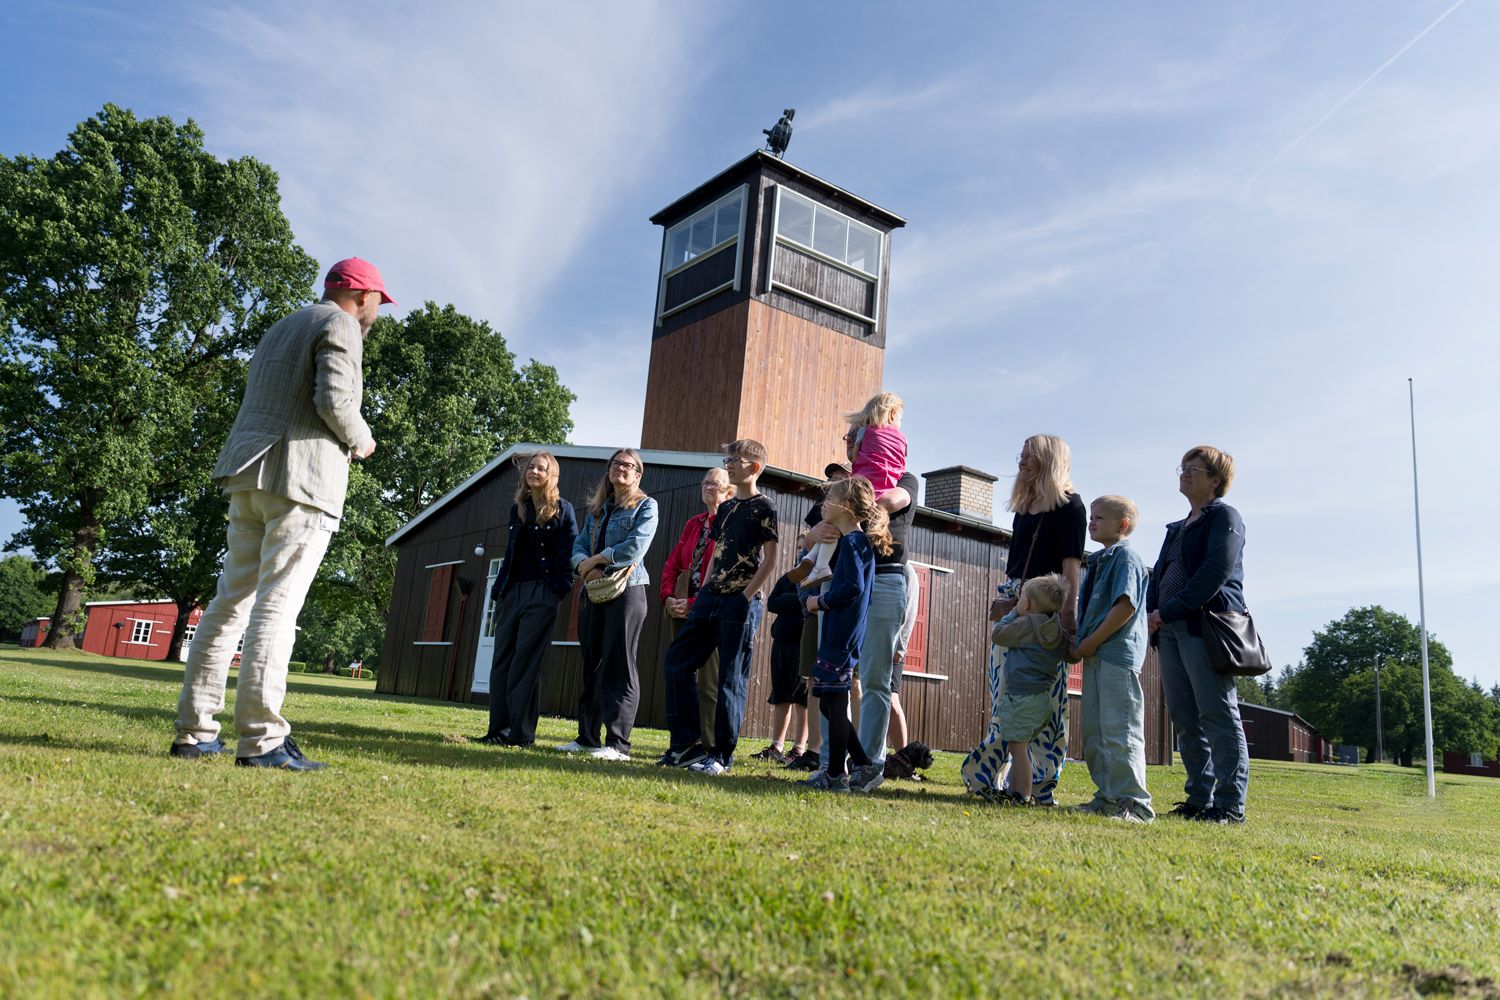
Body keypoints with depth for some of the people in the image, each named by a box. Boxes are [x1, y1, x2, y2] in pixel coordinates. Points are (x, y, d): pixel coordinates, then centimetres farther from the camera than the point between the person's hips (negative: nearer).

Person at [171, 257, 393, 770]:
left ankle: (194, 731, 9)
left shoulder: (280, 329, 26)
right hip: (301, 477, -8)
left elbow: (263, 405, 22)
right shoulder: (340, 325, -1)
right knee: (277, 604, -12)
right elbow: (335, 400, -16)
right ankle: (260, 740, -13)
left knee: (232, 599, 8)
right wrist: (361, 439, 2)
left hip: (249, 475, 8)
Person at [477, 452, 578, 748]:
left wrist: (559, 590, -15)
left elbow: (569, 553, -6)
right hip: (512, 591, 6)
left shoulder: (562, 509, -1)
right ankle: (499, 728, 8)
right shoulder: (518, 508, 16)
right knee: (501, 660, 4)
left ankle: (521, 732, -4)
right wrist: (498, 590, 13)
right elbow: (510, 553, 19)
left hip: (541, 594, -6)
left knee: (526, 662, -7)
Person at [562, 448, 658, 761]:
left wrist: (596, 559, -6)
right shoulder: (596, 509, 20)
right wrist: (584, 565, -8)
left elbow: (635, 548, -13)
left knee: (618, 666, -8)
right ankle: (587, 737, 14)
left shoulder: (645, 506, 1)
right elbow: (580, 545, 14)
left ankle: (618, 743, -7)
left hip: (627, 590, -6)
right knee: (591, 665, 8)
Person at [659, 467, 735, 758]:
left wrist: (694, 603, -17)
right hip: (682, 611, 7)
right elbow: (672, 564, 15)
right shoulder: (693, 524, 17)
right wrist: (669, 598, -2)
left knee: (709, 683, -5)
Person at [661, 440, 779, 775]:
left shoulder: (763, 508, -6)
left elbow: (770, 560, -11)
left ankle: (722, 756, 5)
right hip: (711, 597, 8)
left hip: (741, 602, -8)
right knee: (677, 660, 3)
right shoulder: (725, 508, 17)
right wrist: (705, 591, 12)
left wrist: (747, 596, -15)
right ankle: (687, 743, 9)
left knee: (731, 678, -3)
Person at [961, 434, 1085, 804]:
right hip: (1012, 604, 8)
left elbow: (1071, 562, -10)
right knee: (1005, 696, 6)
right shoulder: (1023, 507, 21)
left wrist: (1069, 611, -19)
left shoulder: (1068, 505, -1)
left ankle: (1039, 785, -4)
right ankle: (989, 776, 10)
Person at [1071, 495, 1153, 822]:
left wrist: (1091, 642, -16)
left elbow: (1125, 606, -19)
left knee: (1119, 731, -8)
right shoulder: (1098, 560, 19)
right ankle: (1108, 797, 21)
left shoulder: (1126, 556, -9)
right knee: (1092, 730, 13)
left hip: (1118, 652, -10)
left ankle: (1134, 804, 0)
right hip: (1096, 656, 10)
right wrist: (1082, 643, 11)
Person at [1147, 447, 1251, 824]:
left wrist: (1170, 610, -15)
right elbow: (1160, 573, 22)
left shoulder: (1224, 516, -1)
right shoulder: (1178, 528, 25)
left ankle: (1229, 804, -3)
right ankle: (1199, 799, 14)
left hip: (1207, 625, -8)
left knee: (1217, 716, -7)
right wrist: (1152, 612, 3)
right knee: (1184, 718, 8)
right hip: (1170, 629, 8)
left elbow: (1216, 572, -13)